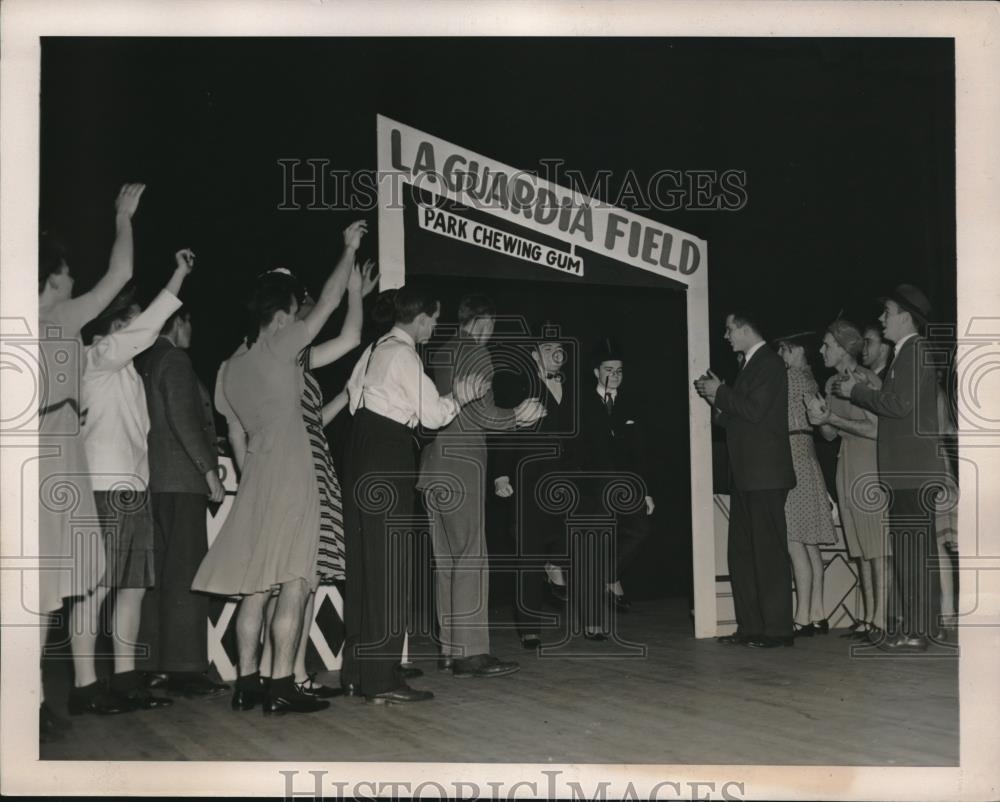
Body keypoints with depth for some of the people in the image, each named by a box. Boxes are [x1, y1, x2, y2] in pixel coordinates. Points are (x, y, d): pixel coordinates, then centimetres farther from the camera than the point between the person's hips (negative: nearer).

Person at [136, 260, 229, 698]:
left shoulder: (144, 362, 16)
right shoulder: (175, 360, -8)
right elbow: (185, 421, -15)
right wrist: (210, 471, -13)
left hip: (154, 481, 9)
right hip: (181, 480, -9)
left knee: (159, 573, 10)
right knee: (185, 573, -7)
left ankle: (154, 665, 13)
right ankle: (185, 669, -7)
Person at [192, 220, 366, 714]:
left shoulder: (231, 366, 13)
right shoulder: (279, 346, -8)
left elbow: (236, 435, 17)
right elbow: (330, 301, -7)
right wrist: (349, 250, 3)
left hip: (255, 483, 8)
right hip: (290, 480, -8)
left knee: (255, 586, 9)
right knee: (291, 586, -6)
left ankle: (247, 682, 11)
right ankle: (280, 686, -8)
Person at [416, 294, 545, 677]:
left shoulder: (440, 355, 16)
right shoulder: (477, 354, -7)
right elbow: (483, 414, -14)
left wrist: (510, 418, 23)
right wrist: (517, 416, 4)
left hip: (434, 463, 8)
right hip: (462, 464, -8)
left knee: (446, 557, 11)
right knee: (471, 558, -6)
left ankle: (450, 648, 15)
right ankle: (470, 652, -7)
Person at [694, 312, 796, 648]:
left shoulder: (769, 363, -9)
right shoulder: (751, 365, 20)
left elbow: (755, 411, -20)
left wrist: (720, 392, -10)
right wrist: (718, 402, 8)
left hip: (765, 475, -10)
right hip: (746, 475, 10)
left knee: (769, 552, -6)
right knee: (741, 553, 10)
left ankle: (777, 629, -3)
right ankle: (750, 626, 13)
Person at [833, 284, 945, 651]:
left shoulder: (915, 350, -10)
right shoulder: (905, 353, 20)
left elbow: (900, 404, -19)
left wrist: (856, 392, -8)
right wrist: (858, 390, 12)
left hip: (914, 472, -10)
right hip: (905, 471, 10)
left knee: (914, 552, -8)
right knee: (905, 550, 12)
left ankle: (915, 632, -6)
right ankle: (908, 624, 18)